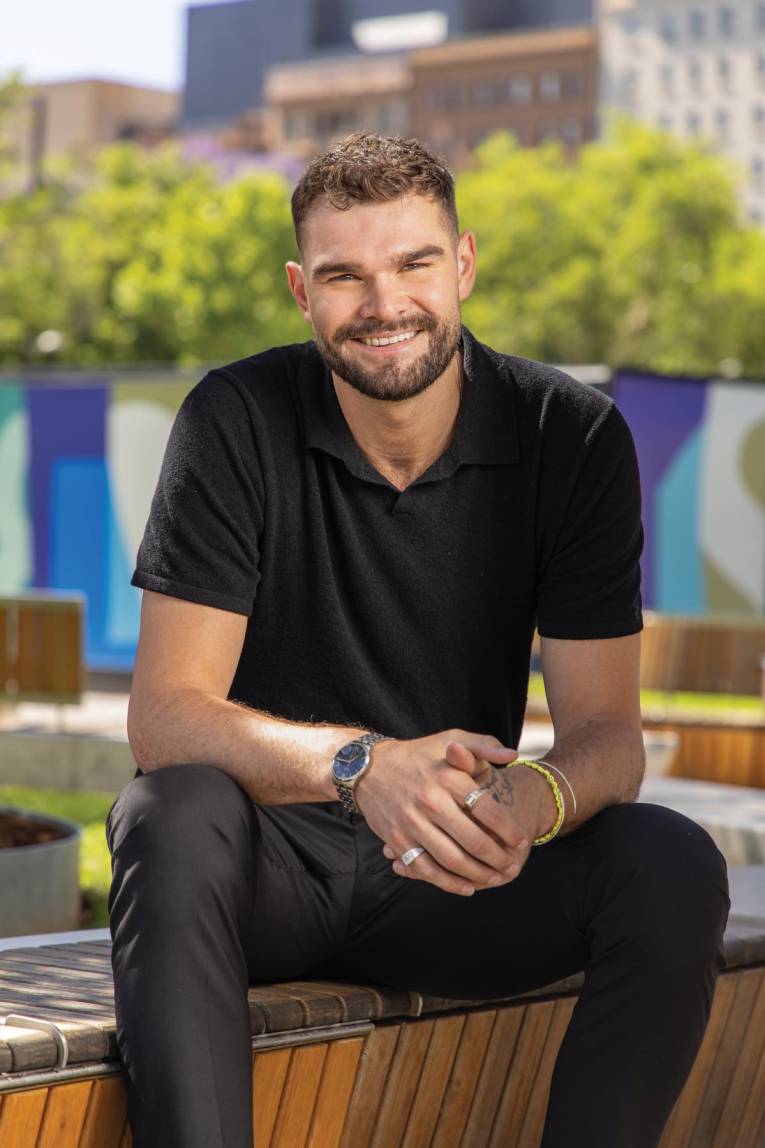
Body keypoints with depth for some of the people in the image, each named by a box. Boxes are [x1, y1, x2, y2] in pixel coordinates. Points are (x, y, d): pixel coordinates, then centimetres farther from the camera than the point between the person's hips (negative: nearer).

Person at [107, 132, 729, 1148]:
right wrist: (359, 762, -35)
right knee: (175, 816, -35)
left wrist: (537, 799, -33)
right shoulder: (238, 422, -10)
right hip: (269, 861, -2)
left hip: (454, 870, 2)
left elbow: (605, 730, -7)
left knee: (673, 867, -25)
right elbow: (166, 713, -16)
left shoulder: (573, 437, -5)